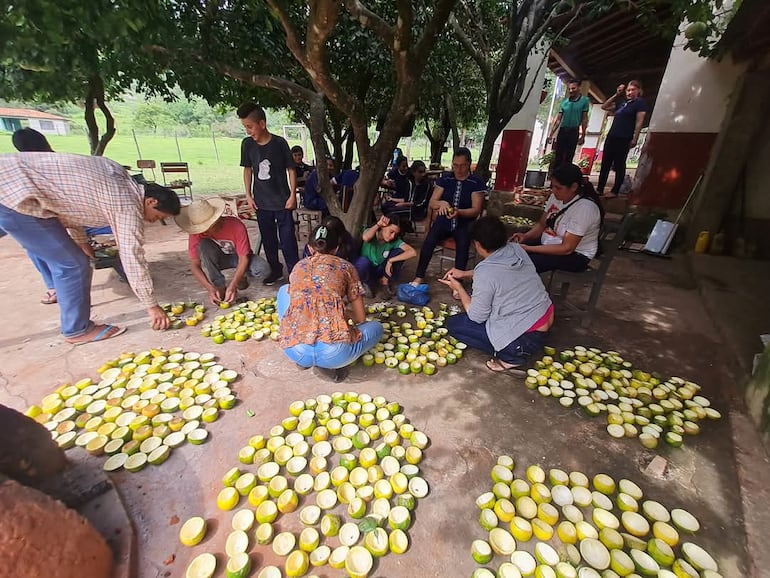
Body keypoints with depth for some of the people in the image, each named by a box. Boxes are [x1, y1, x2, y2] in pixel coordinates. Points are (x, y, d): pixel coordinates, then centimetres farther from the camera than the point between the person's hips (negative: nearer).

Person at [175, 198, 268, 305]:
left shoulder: (236, 226, -31)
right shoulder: (196, 233, -22)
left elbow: (244, 258, -29)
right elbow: (194, 265, -20)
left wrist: (232, 286, -38)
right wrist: (210, 288, -35)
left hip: (238, 257, -2)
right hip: (217, 259, 2)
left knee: (262, 268, -33)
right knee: (203, 246, -31)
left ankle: (240, 277, 3)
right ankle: (219, 287, -19)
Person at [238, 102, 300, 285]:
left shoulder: (279, 143, -9)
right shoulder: (247, 144, 2)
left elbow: (291, 169, -4)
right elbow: (247, 169, 11)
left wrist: (292, 195, -9)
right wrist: (248, 194, 6)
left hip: (282, 201, -4)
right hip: (261, 202, 4)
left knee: (287, 239, -2)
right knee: (268, 238, 12)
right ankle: (275, 270, 27)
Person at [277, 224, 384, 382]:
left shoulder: (298, 267, 21)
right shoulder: (345, 266, 12)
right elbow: (360, 318, 15)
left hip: (294, 351, 3)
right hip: (334, 354, -2)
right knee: (376, 327, 29)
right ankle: (336, 364, 7)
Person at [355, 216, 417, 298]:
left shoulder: (395, 241, -15)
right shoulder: (372, 233, -18)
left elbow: (413, 252, -30)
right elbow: (365, 238, -45)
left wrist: (390, 260, -33)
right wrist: (378, 224, -33)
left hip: (382, 271, 2)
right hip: (367, 270, -2)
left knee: (400, 251, -19)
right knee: (363, 262, -38)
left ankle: (385, 281, -4)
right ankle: (369, 284, -6)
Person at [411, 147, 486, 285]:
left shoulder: (476, 183, -2)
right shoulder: (445, 180, 5)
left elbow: (476, 210, -8)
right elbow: (431, 203, 2)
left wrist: (459, 212, -29)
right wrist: (441, 203, -23)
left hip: (464, 223, -1)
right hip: (444, 220, 2)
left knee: (463, 245, -33)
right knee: (429, 241, -26)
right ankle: (419, 277, -15)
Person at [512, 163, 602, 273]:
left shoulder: (585, 207, -23)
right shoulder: (556, 196, -2)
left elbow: (567, 248, -25)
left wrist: (528, 249, -28)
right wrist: (526, 236, -12)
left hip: (575, 255, -7)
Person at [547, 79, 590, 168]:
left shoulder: (584, 100, 2)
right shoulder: (564, 102, 10)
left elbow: (584, 119, 2)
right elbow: (558, 119, 10)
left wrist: (583, 136, -2)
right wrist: (551, 134, 4)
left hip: (574, 131, -3)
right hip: (562, 130, 3)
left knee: (568, 158, -3)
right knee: (557, 157, 2)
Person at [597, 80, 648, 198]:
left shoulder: (640, 102, 1)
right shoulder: (622, 103, 20)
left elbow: (639, 122, -7)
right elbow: (604, 107, 26)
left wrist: (635, 139, -15)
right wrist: (616, 95, 17)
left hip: (624, 139, -7)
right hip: (611, 137, 7)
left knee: (619, 165, -3)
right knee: (605, 164, 4)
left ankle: (615, 191, 1)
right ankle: (600, 189, 7)